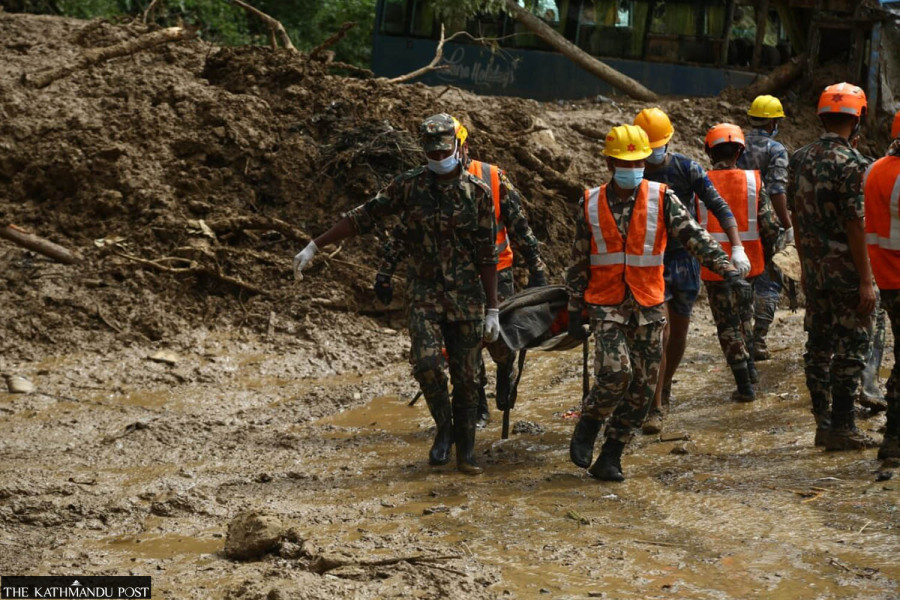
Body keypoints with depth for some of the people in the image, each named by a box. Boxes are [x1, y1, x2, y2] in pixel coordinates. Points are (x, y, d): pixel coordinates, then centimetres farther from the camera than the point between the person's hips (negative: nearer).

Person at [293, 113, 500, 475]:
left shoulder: (478, 193, -1)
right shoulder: (408, 186, 0)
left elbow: (487, 255, 1)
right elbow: (363, 218, 2)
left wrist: (492, 310, 0)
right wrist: (314, 246, -1)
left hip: (467, 298, 0)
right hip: (424, 294, 0)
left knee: (466, 376, 2)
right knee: (426, 363, -17)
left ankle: (466, 451, 16)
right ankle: (444, 428, 7)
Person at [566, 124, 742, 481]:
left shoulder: (661, 200, -1)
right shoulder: (590, 205, 1)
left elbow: (693, 236, -10)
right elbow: (579, 263, 7)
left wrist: (726, 267, -25)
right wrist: (574, 313, 7)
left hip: (648, 307, 2)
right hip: (606, 305, -2)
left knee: (642, 387, 1)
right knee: (615, 371, -21)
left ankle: (609, 459, 12)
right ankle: (587, 429, 6)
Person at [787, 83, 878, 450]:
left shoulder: (799, 160, 7)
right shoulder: (849, 163, -16)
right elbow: (855, 225, -17)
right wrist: (866, 281, -13)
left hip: (814, 271, 7)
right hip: (845, 272, -7)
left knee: (818, 346, 11)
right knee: (850, 349, -1)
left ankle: (823, 423, 15)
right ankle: (841, 428, -1)